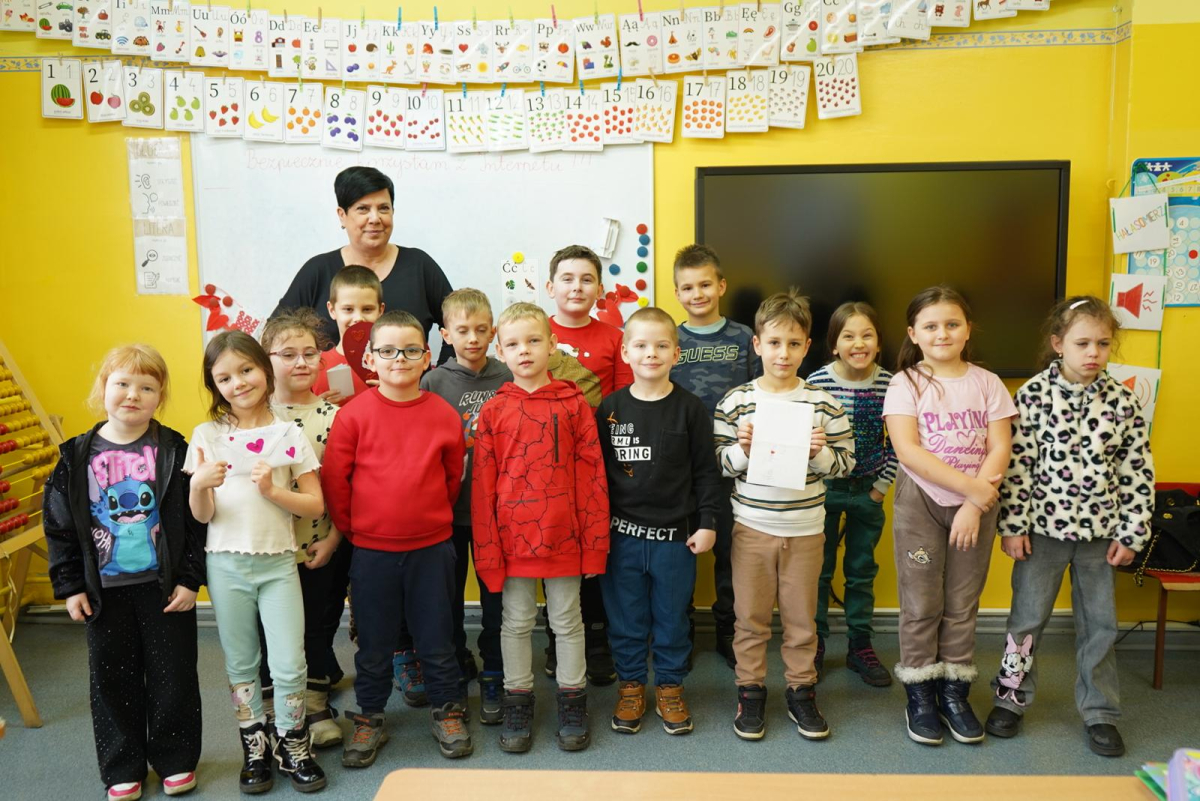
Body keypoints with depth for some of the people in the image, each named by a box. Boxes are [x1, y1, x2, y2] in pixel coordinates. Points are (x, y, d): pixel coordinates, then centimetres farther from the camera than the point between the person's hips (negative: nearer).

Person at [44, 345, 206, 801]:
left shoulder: (174, 451, -7)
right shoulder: (77, 456, -2)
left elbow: (196, 519, -7)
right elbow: (59, 525, 3)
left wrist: (190, 578, -9)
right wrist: (69, 586, 1)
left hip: (165, 587, -2)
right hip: (105, 591, 2)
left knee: (173, 676, 8)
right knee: (113, 678, 12)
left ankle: (175, 760, 27)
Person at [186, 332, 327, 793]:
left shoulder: (289, 435, -2)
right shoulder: (206, 435, 0)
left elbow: (315, 507, -4)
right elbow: (202, 515, -2)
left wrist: (272, 490, -19)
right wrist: (198, 485, -23)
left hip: (278, 564, -1)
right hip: (226, 565, 1)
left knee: (289, 666, -1)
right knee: (241, 666, 13)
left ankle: (292, 747, 21)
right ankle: (255, 749, 30)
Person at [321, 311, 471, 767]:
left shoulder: (444, 415, -4)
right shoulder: (354, 415, -9)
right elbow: (335, 480, -3)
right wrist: (350, 527, 3)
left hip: (432, 548, 1)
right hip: (371, 551, -1)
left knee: (436, 638, 13)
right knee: (374, 642, 14)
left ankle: (447, 712, 32)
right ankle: (369, 720, 32)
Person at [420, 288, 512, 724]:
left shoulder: (507, 380, -2)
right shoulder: (433, 382, -2)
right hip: (446, 508, 1)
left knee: (496, 595, 8)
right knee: (448, 595, 14)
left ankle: (493, 678, 24)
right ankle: (457, 666, 35)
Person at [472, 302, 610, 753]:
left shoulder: (573, 404, -2)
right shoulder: (494, 411, -1)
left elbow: (591, 474, -2)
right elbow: (482, 483, -1)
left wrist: (595, 539, -4)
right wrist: (487, 547, -4)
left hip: (564, 535, 0)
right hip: (513, 537, 1)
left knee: (567, 620, 13)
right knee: (516, 622, 13)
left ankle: (572, 702, 28)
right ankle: (517, 704, 29)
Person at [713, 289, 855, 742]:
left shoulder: (822, 403, -1)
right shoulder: (736, 402, -4)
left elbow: (845, 462, 3)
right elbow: (719, 464, 0)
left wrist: (821, 453, -17)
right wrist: (743, 449, -20)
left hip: (805, 529, 1)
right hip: (752, 526, -1)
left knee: (802, 617, 12)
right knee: (751, 616, 10)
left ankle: (801, 692, 29)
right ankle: (750, 692, 26)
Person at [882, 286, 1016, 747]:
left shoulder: (986, 383, 3)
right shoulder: (906, 383, -4)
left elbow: (999, 449, -4)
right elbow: (908, 451, -15)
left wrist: (975, 506, -14)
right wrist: (971, 486, -17)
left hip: (976, 506, 2)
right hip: (920, 503, -2)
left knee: (962, 603, 9)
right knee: (921, 604, 4)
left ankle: (954, 692, 22)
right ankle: (920, 696, 17)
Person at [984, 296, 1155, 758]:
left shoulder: (1122, 401, -2)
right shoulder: (1034, 394, -9)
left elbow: (1137, 471, 1)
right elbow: (1017, 464, -8)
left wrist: (1131, 533, 0)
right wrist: (1012, 525, -10)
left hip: (1100, 532, 2)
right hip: (1044, 528, -2)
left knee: (1100, 624, 12)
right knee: (1028, 616, 9)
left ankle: (1099, 713, 28)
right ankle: (1011, 698, 26)